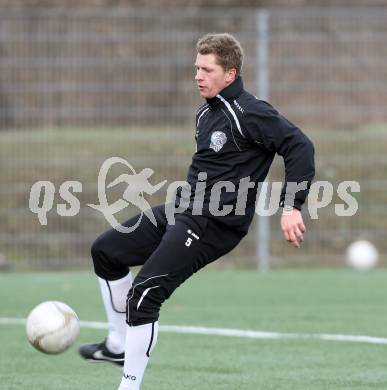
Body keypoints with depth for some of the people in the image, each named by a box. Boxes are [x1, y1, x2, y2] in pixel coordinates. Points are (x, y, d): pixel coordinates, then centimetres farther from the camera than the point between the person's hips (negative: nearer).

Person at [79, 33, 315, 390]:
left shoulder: (248, 113, -16)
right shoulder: (207, 112, 12)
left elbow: (299, 146, -20)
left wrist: (292, 207, -24)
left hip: (213, 226, -10)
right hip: (182, 210, 10)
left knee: (144, 295, -16)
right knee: (105, 252, 14)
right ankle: (118, 345, 24)